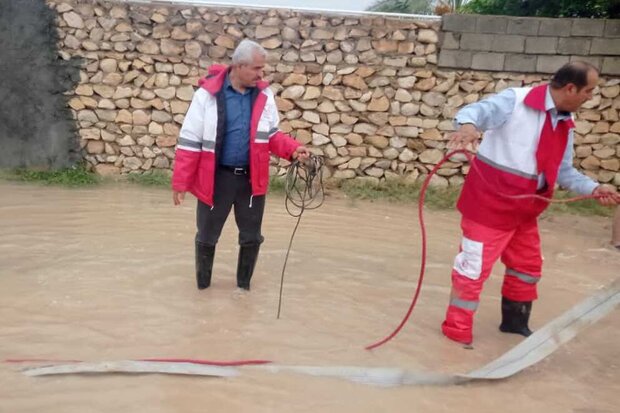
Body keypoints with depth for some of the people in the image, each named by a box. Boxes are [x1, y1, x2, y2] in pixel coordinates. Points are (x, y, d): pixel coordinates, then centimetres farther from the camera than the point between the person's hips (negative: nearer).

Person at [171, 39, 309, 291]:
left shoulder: (265, 95, 0)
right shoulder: (207, 94, -12)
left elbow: (271, 135, 10)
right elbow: (189, 141, -9)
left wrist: (293, 149, -10)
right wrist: (180, 183, -10)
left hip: (251, 179, 3)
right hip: (216, 178, -3)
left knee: (252, 238, 13)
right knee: (207, 237, 12)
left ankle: (244, 286, 34)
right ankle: (202, 286, 33)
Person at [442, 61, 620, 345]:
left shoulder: (564, 125, 9)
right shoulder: (516, 100, -14)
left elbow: (563, 171, 15)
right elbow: (479, 110, -28)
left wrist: (594, 188, 3)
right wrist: (469, 125, -52)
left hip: (524, 209, 9)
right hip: (490, 202, -8)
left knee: (528, 267, 20)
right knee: (474, 265, -2)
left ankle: (515, 321, 40)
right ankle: (457, 329, 13)